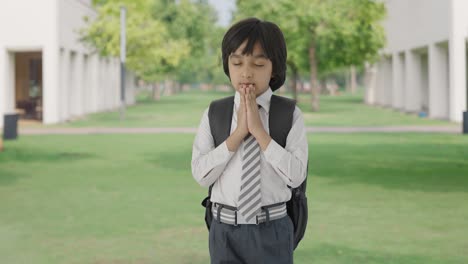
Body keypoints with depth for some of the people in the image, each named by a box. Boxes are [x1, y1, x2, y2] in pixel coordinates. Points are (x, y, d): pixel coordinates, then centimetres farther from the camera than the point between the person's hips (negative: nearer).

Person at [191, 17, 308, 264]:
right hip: (224, 229, 1)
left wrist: (259, 130, -18)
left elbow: (295, 175, -13)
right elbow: (200, 174, -9)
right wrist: (238, 133, -17)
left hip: (271, 229, -1)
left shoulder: (290, 114, -5)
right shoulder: (213, 114, -1)